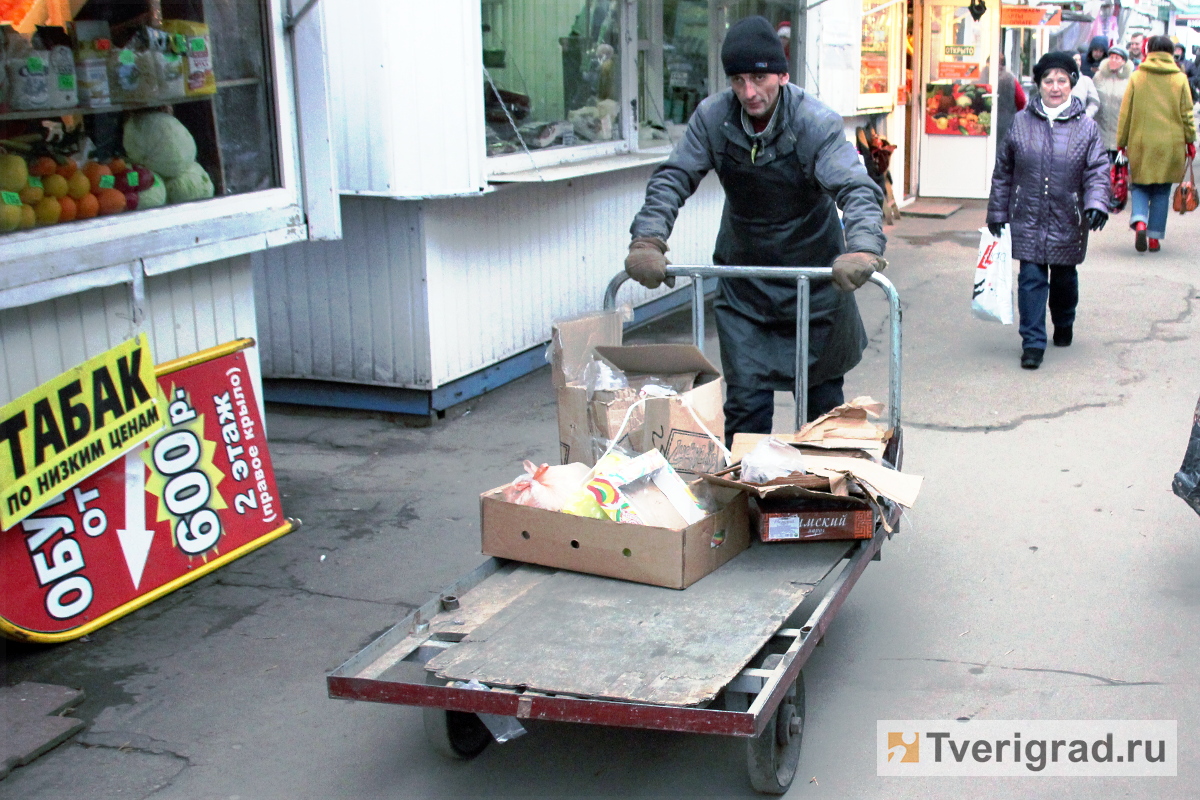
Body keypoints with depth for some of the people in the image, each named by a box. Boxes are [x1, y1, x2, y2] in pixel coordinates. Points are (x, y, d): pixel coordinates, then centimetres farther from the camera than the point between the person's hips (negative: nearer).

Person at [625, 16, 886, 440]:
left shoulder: (816, 122, -20)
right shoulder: (713, 117, -11)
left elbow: (857, 189, -29)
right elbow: (673, 179, -10)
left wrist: (862, 248, -48)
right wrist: (647, 240, -27)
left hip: (815, 276, -1)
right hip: (743, 279, 1)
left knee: (824, 397, 15)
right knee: (745, 404, -2)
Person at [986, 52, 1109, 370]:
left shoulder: (1086, 127, 0)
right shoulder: (1021, 122, 2)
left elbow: (1097, 171, -2)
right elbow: (1003, 171, 7)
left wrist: (1096, 203, -20)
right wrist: (997, 211, 6)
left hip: (1068, 222, 1)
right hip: (1027, 219, 0)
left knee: (1065, 278, 15)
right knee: (1031, 279, -5)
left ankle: (1064, 326, 40)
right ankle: (1033, 343, -1)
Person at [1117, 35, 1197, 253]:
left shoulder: (1137, 77, -1)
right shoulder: (1180, 79, 2)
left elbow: (1125, 112, 2)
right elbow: (1186, 114, 4)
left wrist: (1122, 141, 10)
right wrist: (1190, 140, 13)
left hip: (1141, 143, -1)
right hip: (1170, 144, 1)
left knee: (1139, 185, 10)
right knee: (1162, 191, 9)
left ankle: (1139, 221, -17)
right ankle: (1154, 237, 8)